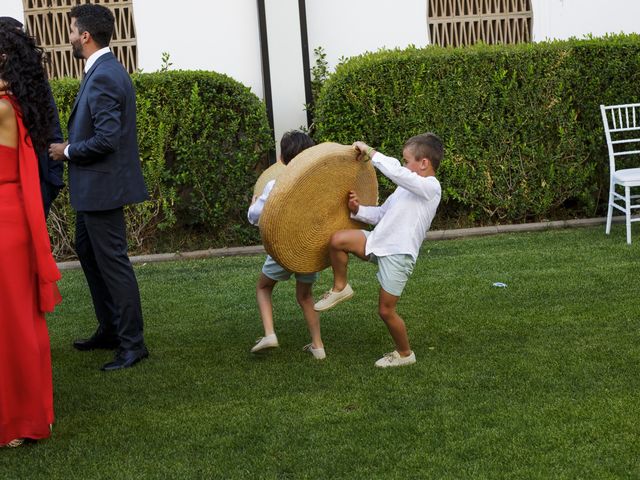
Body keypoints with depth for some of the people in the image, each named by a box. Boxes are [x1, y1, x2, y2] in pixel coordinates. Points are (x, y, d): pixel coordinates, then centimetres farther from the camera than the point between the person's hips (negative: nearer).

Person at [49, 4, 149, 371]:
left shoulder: (103, 77, -21)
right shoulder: (106, 70, 11)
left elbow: (105, 139, -27)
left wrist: (67, 151, -13)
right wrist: (72, 147, 10)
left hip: (102, 186, -11)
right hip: (94, 187, 11)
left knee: (112, 262, -3)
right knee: (87, 251, 21)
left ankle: (132, 344, 7)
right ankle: (110, 330, 31)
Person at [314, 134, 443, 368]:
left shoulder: (430, 187, -13)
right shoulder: (406, 188, 17)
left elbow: (394, 170, -26)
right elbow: (381, 214, 20)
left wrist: (369, 151, -16)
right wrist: (358, 210, 2)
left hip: (398, 256, -8)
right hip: (377, 242, 8)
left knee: (386, 310, 0)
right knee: (337, 239, -14)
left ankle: (405, 354, 23)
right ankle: (340, 288, 8)